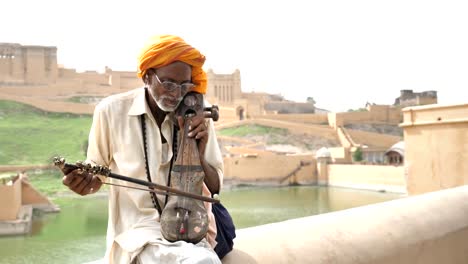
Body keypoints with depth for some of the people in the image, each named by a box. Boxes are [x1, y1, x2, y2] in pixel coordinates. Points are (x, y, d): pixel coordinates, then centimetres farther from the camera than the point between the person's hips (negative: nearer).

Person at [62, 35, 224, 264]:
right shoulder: (112, 110, -5)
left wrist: (199, 154, -12)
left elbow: (215, 186, 7)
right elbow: (96, 174, 9)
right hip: (139, 228, -3)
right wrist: (84, 182, -14)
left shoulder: (197, 117, 2)